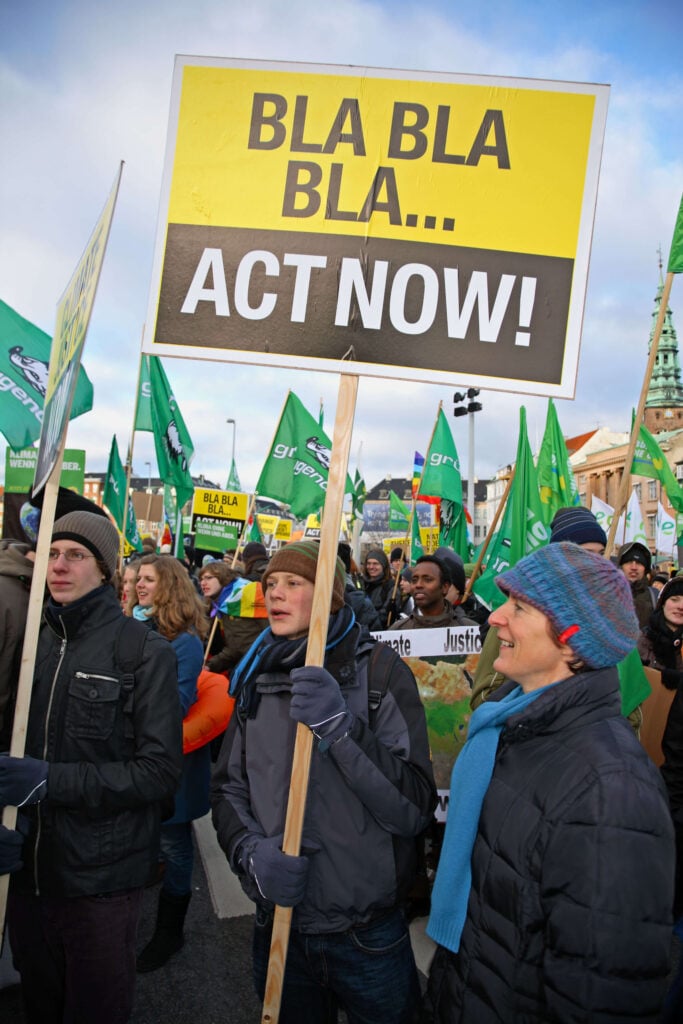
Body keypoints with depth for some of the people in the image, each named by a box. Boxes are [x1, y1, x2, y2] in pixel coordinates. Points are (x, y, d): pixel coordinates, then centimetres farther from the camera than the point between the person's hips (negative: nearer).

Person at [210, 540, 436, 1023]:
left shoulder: (380, 670, -13)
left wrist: (342, 727, -30)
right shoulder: (259, 676, 3)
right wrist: (250, 850, -16)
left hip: (367, 934, -4)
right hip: (279, 924, 4)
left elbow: (415, 809, -19)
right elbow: (228, 788, 3)